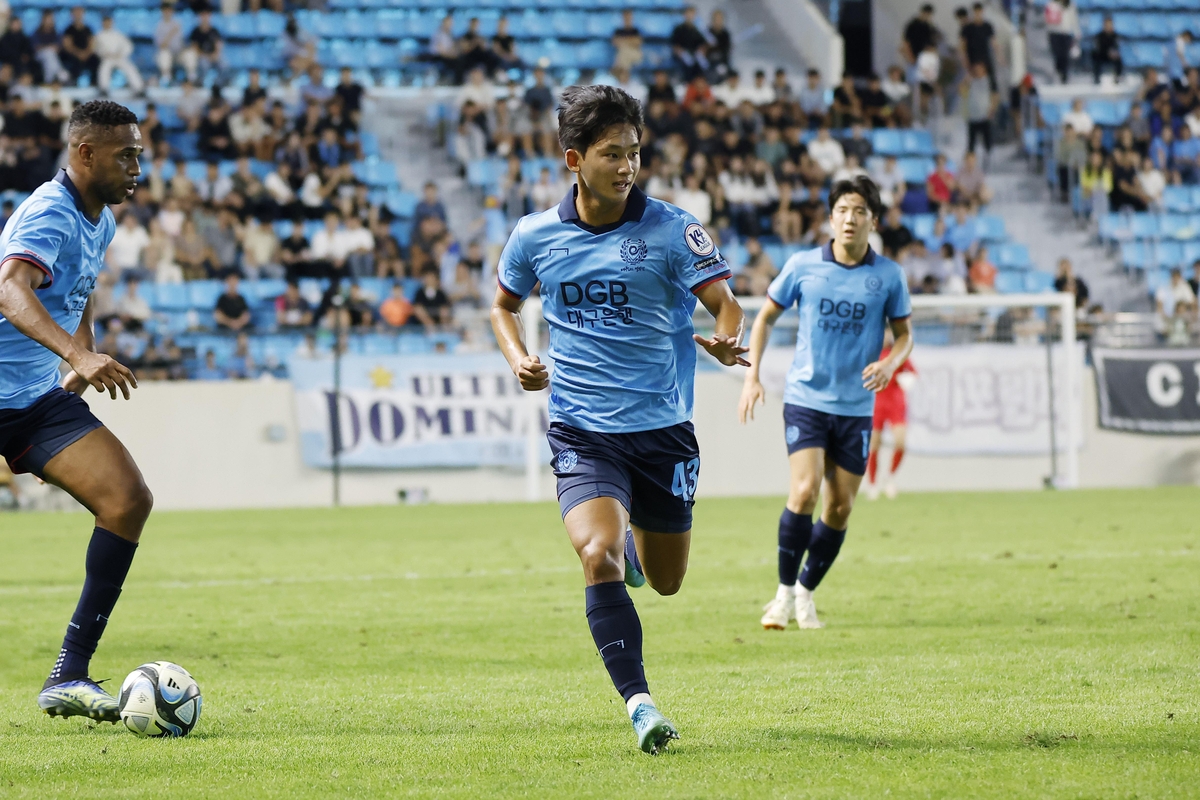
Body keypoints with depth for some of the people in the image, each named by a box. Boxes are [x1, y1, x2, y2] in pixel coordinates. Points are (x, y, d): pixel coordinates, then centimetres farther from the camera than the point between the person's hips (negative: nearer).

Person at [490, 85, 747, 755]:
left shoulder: (671, 229, -6)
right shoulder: (535, 237, 1)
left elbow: (726, 303, -6)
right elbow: (505, 305, 19)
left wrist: (728, 340, -30)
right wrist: (520, 360, -1)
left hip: (664, 430, 0)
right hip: (583, 434, 0)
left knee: (666, 581, 13)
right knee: (599, 559, -24)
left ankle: (632, 539, 49)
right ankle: (639, 702, -20)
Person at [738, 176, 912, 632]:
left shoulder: (888, 276, 0)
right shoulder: (802, 266, -2)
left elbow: (904, 334, 10)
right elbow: (766, 318, 10)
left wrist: (890, 363, -12)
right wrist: (752, 377, 1)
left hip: (856, 408, 2)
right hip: (806, 399, -2)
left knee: (840, 509, 3)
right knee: (805, 492, -18)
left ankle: (807, 592, 23)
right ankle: (785, 593, -4)